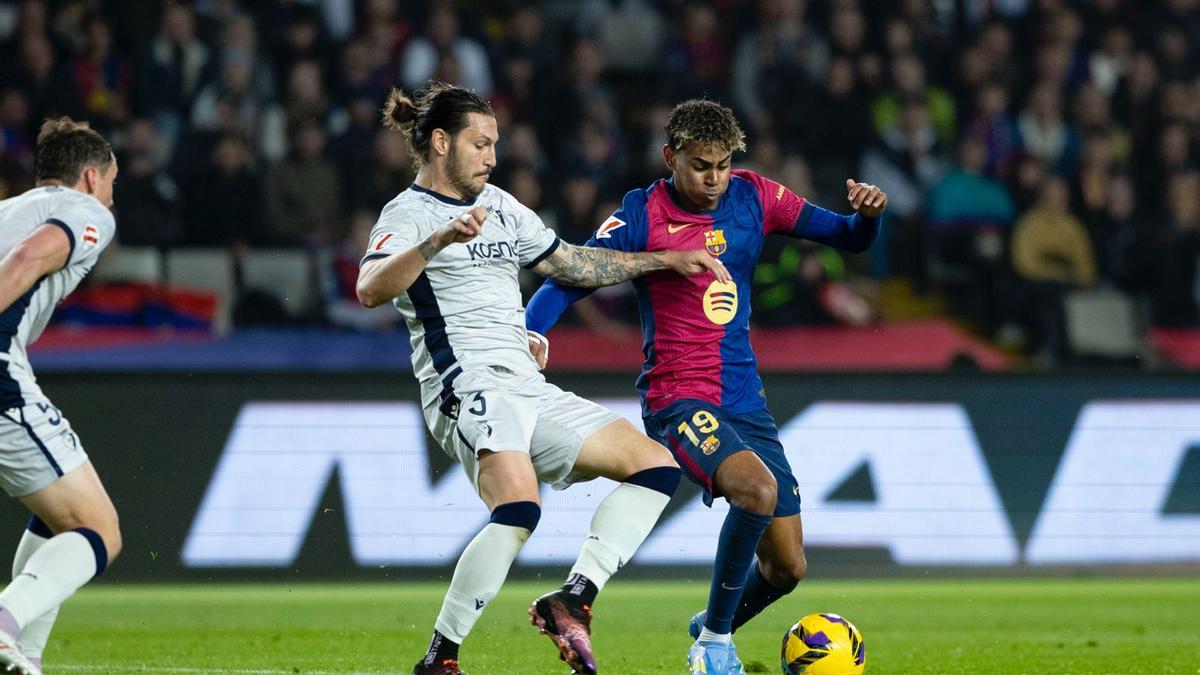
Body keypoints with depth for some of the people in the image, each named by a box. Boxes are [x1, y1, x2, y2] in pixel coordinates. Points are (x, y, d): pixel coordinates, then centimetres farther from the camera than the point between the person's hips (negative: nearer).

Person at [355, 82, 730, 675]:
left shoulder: (501, 207, 21)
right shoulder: (408, 214, -4)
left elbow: (572, 264, 33)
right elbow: (371, 290, -24)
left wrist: (666, 260, 30)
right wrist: (440, 240, -39)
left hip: (529, 390, 9)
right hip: (469, 385, -9)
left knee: (656, 465, 1)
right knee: (518, 508, -32)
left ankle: (572, 601, -10)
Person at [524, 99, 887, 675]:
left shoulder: (751, 196, 5)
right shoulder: (642, 216, -7)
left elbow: (848, 238, 8)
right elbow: (567, 279, -9)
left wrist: (867, 214, -15)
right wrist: (534, 334, -29)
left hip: (745, 398, 6)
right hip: (678, 398, -6)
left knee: (787, 567, 6)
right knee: (757, 489, -34)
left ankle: (712, 628, 39)